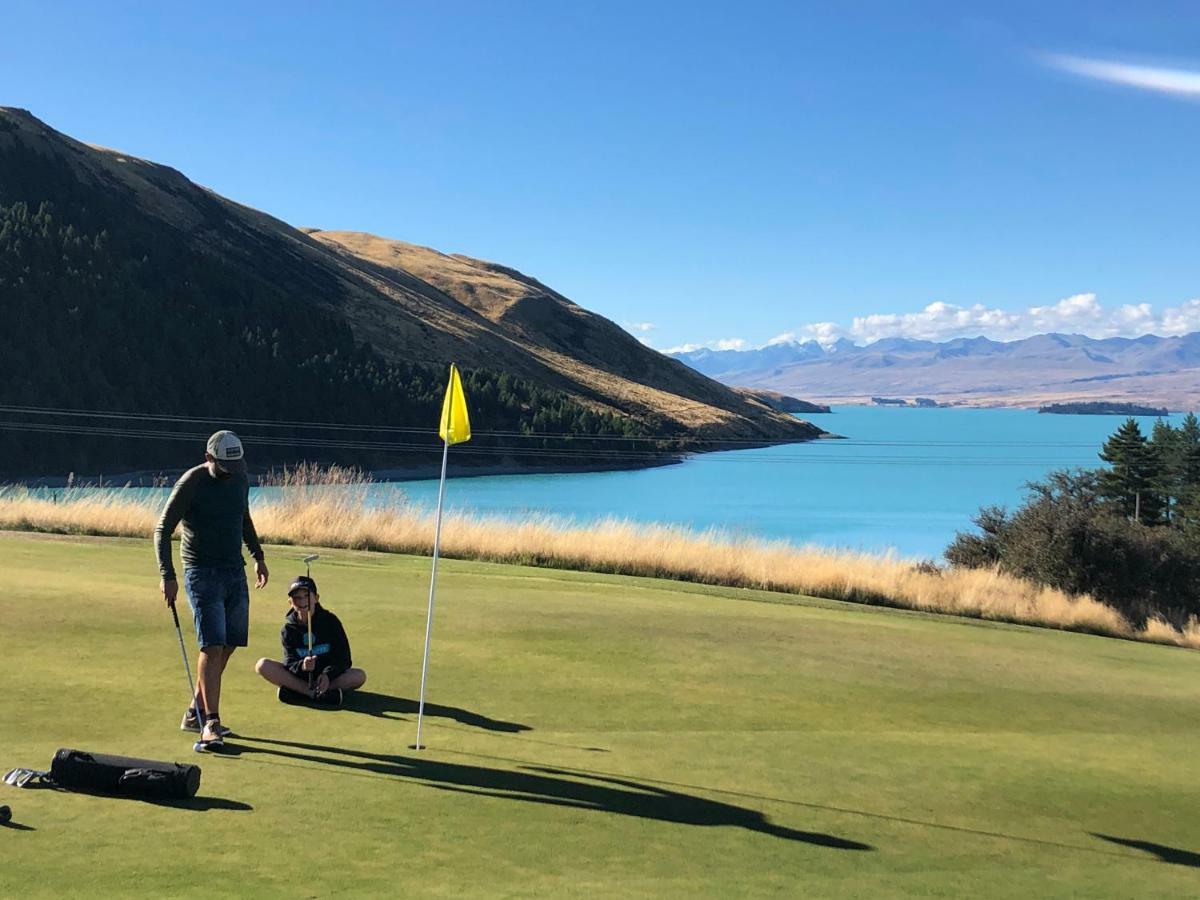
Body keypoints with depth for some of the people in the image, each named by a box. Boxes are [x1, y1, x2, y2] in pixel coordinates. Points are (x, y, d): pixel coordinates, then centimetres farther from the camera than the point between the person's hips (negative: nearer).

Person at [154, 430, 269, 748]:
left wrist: (258, 557, 23)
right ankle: (210, 722, -12)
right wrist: (167, 575, -20)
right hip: (203, 574, -7)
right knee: (213, 646, -14)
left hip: (235, 571, 7)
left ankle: (195, 712, 19)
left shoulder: (240, 478, 7)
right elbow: (163, 530, -12)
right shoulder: (191, 483, -13)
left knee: (228, 646, 7)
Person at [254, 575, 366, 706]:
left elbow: (343, 658, -6)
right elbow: (290, 662, -10)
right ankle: (319, 694, -32)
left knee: (360, 676, -29)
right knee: (262, 665, -22)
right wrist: (301, 666, -34)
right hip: (298, 675, 1)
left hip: (327, 675, -1)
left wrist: (328, 674, -24)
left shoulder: (330, 621, -4)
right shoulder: (288, 628, -2)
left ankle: (296, 691, -34)